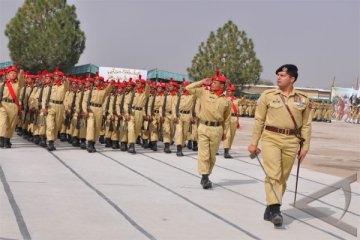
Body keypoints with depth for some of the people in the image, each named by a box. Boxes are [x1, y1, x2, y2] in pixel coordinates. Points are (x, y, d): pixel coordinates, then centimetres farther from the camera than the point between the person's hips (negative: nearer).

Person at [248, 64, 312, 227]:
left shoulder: (303, 100, 5)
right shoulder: (268, 96, 1)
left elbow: (306, 125, 9)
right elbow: (259, 120, 4)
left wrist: (305, 147, 4)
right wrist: (253, 143, 2)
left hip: (291, 141, 2)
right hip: (271, 138, -2)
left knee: (283, 177, 7)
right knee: (273, 174, -14)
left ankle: (269, 210, 17)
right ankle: (275, 209, -16)